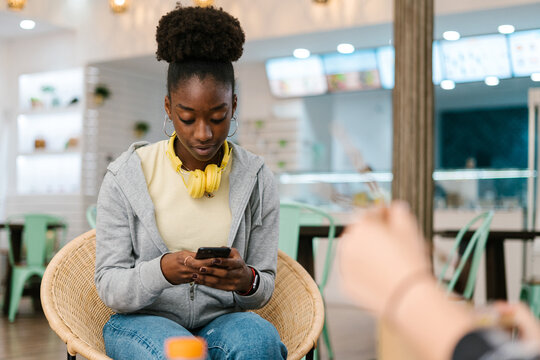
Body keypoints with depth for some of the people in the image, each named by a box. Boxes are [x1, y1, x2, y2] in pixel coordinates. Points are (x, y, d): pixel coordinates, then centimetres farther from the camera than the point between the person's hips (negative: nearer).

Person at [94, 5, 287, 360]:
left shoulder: (256, 180, 1)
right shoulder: (126, 178, -4)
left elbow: (264, 289, 5)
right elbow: (109, 286, -5)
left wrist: (246, 280, -21)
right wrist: (163, 271, -27)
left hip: (223, 320, 2)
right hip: (142, 321, -1)